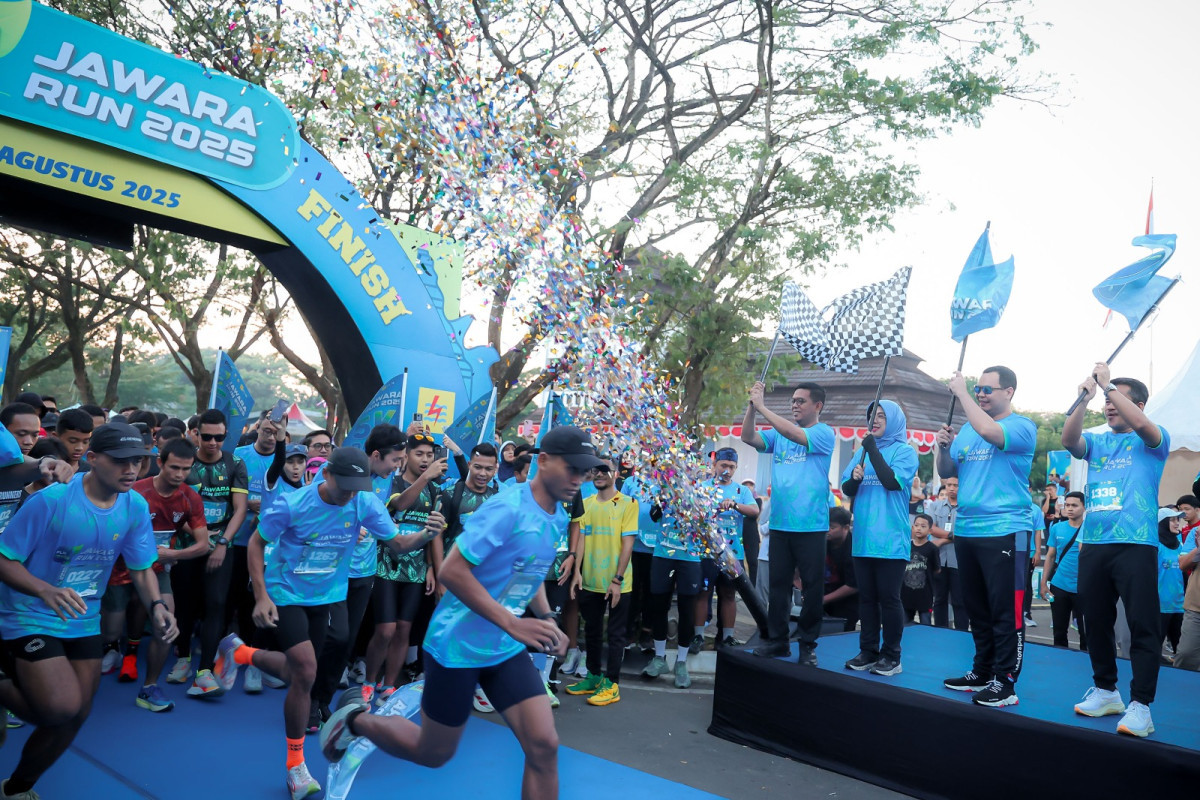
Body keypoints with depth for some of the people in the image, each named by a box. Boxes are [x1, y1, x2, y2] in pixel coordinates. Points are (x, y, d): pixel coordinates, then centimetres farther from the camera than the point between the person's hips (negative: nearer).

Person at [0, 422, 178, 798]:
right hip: (31, 618, -5)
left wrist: (157, 606, -19)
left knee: (75, 717, 12)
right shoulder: (50, 500, -22)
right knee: (62, 708, -19)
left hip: (84, 622, 5)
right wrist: (45, 590, -33)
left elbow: (141, 569, 0)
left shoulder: (135, 507, -8)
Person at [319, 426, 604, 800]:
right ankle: (356, 718, 38)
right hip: (457, 645, -6)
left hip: (506, 650, 6)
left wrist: (548, 622, 2)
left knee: (544, 745, -6)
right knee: (433, 753, 13)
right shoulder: (508, 507, -24)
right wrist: (512, 624, -29)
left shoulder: (558, 518, 1)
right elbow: (451, 571, -27)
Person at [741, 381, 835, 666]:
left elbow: (794, 435, -21)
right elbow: (748, 438, -1)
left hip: (811, 525, -5)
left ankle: (808, 643, 16)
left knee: (812, 585, 4)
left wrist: (762, 406, -20)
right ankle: (777, 639, 20)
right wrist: (752, 406, -14)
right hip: (780, 523, 5)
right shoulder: (779, 434, 11)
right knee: (778, 583, 10)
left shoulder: (824, 433, -4)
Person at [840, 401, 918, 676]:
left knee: (888, 598, -1)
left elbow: (893, 482, -18)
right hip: (863, 538, 6)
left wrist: (873, 451, -14)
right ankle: (868, 651, 19)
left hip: (891, 539, -6)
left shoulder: (904, 451, -1)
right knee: (866, 597, 10)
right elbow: (847, 490, 11)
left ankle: (891, 656, 8)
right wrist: (854, 478, -11)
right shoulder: (864, 451, 15)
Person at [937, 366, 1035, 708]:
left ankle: (1004, 682, 7)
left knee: (1005, 610, -2)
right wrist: (943, 447, -3)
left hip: (1005, 531, -7)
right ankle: (982, 672, 26)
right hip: (966, 529, 7)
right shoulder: (967, 429, 13)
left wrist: (960, 391, -18)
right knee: (976, 607, 15)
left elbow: (989, 431, -28)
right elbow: (946, 472, 16)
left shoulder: (1022, 426, -6)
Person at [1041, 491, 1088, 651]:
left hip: (1082, 588, -3)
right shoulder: (1057, 528, 4)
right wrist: (1044, 583, 6)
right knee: (1059, 630, 13)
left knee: (1085, 631, 5)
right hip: (1058, 586, 3)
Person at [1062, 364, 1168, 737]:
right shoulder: (1096, 441, 15)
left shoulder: (1152, 441, 4)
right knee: (1096, 621, 12)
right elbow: (1068, 440, -6)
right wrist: (1084, 398, -16)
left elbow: (1141, 424, -18)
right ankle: (1105, 691, 25)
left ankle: (1140, 704, -3)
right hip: (1092, 545, 5)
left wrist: (1109, 384, -14)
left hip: (1135, 545, -5)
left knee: (1142, 625, -6)